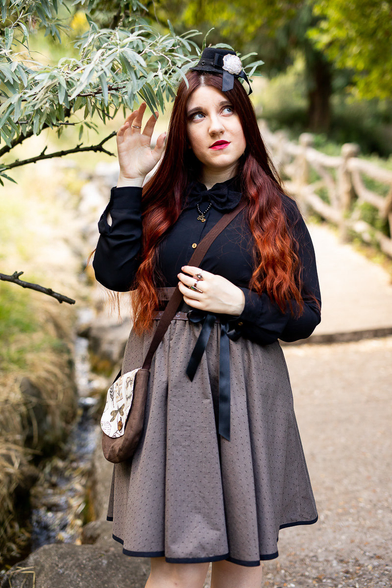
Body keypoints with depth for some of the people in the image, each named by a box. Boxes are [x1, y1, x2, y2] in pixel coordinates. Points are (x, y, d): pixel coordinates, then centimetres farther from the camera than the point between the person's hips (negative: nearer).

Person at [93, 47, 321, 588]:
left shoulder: (277, 212, 4)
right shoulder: (162, 201, 8)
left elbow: (305, 315, 4)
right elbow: (114, 274, -7)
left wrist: (239, 303, -11)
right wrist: (130, 182, -6)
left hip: (245, 387, 0)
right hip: (169, 384, 0)